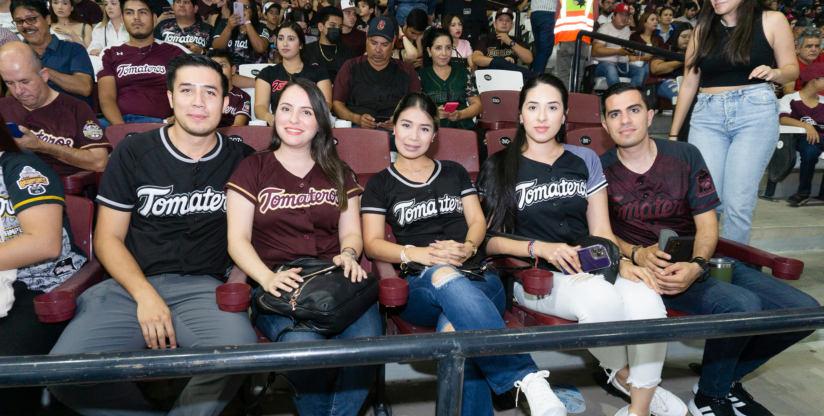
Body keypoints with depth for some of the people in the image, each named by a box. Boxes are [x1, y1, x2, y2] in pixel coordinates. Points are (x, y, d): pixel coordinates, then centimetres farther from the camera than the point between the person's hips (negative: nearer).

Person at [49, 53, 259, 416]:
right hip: (131, 283, 1)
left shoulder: (242, 160, 8)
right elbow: (108, 238, 6)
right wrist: (145, 295, -8)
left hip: (204, 286, -1)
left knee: (241, 352, -32)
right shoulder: (134, 152, 7)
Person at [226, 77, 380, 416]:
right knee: (304, 344, -33)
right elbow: (238, 240, 4)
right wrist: (267, 277, -15)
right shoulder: (252, 169, 12)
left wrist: (348, 255, -7)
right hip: (278, 285, -2)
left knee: (367, 340, -30)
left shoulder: (339, 173, 21)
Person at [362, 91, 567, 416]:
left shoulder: (454, 172, 23)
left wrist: (467, 248, -10)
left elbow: (478, 221, 14)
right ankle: (526, 375, -43)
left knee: (454, 330, -37)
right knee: (444, 276, -41)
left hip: (477, 276, 1)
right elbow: (373, 243, 5)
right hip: (421, 285, -1)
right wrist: (420, 254, -14)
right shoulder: (380, 185, 16)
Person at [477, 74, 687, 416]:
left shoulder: (585, 160, 16)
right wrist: (539, 248, -15)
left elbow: (601, 231, 12)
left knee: (647, 299, -29)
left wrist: (622, 264, -7)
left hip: (590, 270, 4)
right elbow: (488, 240, -1)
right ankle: (625, 376, -2)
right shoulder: (498, 168, 6)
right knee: (602, 298, -34)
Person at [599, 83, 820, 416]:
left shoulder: (685, 156, 4)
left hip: (698, 260, 5)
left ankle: (726, 377, 12)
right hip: (645, 268, -4)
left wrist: (696, 266, -18)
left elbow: (707, 223, 1)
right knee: (741, 305, -30)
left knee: (805, 310, -9)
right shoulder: (600, 170, -2)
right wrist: (637, 254, -20)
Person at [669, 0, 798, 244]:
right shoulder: (703, 29, 12)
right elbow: (689, 83, 14)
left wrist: (774, 73, -14)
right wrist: (674, 132, 14)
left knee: (738, 203, -9)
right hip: (706, 116, 2)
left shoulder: (771, 21, 5)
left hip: (756, 113, -2)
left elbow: (792, 69, 10)